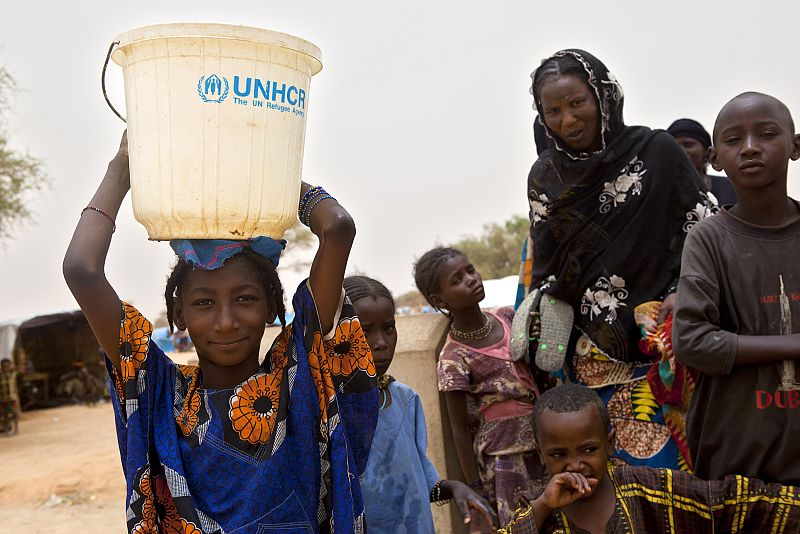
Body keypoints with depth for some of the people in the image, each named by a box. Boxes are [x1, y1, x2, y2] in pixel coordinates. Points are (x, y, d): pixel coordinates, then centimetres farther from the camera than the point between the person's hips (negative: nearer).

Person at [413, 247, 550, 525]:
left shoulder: (508, 318, 0)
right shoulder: (454, 360, -15)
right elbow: (460, 431, -8)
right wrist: (476, 490, -5)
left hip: (545, 443, 5)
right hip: (506, 459, -5)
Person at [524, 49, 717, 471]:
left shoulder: (656, 151, -2)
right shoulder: (544, 176, 9)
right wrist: (536, 313, 2)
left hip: (659, 337, -2)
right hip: (588, 353, 3)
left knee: (659, 459, -5)